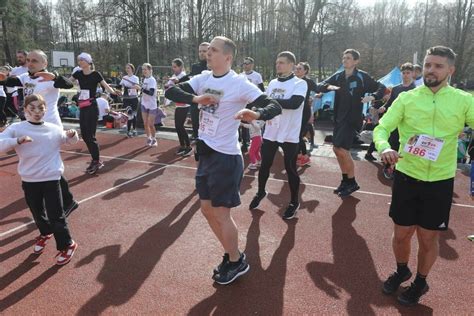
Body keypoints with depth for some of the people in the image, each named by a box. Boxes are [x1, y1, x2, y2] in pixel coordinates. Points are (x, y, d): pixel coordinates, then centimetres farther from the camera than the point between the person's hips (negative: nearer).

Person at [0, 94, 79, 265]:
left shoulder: (54, 129, -3)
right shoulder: (16, 128, -7)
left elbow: (70, 140, 15)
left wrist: (73, 135, -8)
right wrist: (17, 141, -33)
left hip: (51, 179, -2)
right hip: (29, 181, 2)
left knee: (56, 215, 1)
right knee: (38, 213, 21)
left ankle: (66, 245, 19)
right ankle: (45, 233, 50)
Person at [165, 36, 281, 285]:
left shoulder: (239, 84, -14)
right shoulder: (203, 78, 5)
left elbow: (275, 107, -18)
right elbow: (170, 91, 0)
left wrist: (256, 114, -39)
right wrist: (195, 98, -18)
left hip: (225, 156, -8)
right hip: (206, 153, 8)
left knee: (221, 214, 2)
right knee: (207, 210, 15)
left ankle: (237, 262, 26)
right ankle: (231, 255, 35)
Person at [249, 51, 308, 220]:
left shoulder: (300, 83, -9)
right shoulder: (273, 83, 10)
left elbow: (294, 103, -26)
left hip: (289, 135, -5)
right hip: (270, 132, 5)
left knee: (290, 169, 6)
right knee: (265, 165, 17)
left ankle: (294, 202, 25)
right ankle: (261, 192, 41)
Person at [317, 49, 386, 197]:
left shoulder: (362, 77, -6)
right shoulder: (338, 76, 7)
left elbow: (382, 88, -2)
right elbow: (320, 86, 3)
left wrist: (372, 97, -21)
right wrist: (329, 86, -18)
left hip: (353, 118, -6)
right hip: (339, 117, 7)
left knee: (343, 150, -12)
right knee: (337, 149, 10)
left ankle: (352, 183, 6)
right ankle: (345, 180, 26)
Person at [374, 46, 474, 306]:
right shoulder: (406, 98, -2)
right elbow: (382, 128, -6)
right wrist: (384, 147, -28)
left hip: (440, 181, 0)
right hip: (406, 177, 1)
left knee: (428, 238, 12)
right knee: (401, 233, 12)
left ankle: (420, 282, 38)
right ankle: (401, 271, 43)